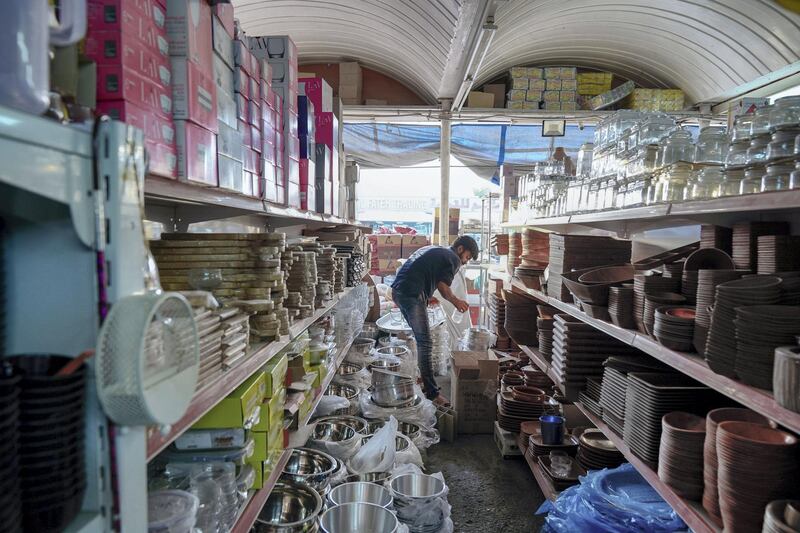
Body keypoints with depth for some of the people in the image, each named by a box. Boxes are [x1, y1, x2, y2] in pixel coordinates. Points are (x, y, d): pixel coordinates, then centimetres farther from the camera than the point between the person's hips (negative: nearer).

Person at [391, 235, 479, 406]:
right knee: (425, 343, -7)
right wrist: (456, 301, 5)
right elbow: (442, 286, -10)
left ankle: (426, 381, 27)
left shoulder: (432, 250, 28)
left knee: (422, 340, 19)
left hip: (397, 291, 9)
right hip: (412, 295, -9)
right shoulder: (453, 259, 2)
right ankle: (431, 391, -5)